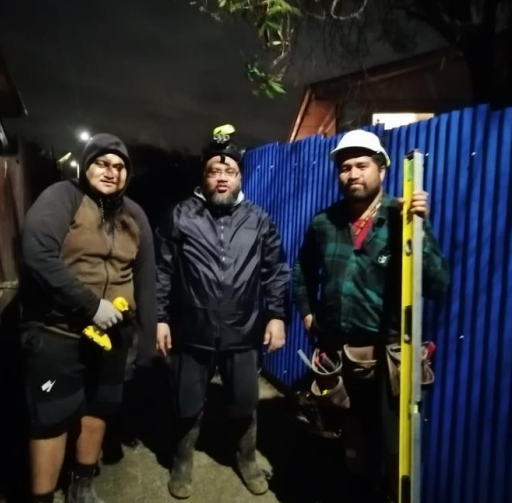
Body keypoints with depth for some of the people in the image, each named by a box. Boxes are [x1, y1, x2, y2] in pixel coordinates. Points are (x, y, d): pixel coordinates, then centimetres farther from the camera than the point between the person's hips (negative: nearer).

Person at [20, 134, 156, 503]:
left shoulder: (134, 215, 7)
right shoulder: (62, 198, -9)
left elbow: (145, 276, 8)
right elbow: (38, 256, -22)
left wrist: (147, 329, 5)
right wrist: (90, 306, -22)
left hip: (112, 333, 6)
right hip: (58, 332, -5)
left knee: (99, 408, 18)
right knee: (53, 417, 5)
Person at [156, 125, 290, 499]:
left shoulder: (259, 221, 2)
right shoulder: (180, 217, -3)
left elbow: (277, 272, 3)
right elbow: (163, 272, -2)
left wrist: (277, 315, -2)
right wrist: (161, 318, -4)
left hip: (243, 335, 1)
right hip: (192, 334, -1)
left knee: (246, 406, 19)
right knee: (188, 408, 18)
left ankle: (248, 460, 47)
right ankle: (182, 464, 45)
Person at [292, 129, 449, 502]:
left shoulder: (402, 221, -10)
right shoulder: (324, 223, 1)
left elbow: (437, 285, -19)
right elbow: (303, 273, 17)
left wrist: (421, 226, -27)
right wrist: (307, 311, 8)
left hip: (386, 352, -4)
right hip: (335, 349, 4)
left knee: (394, 442, 11)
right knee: (352, 437, 24)